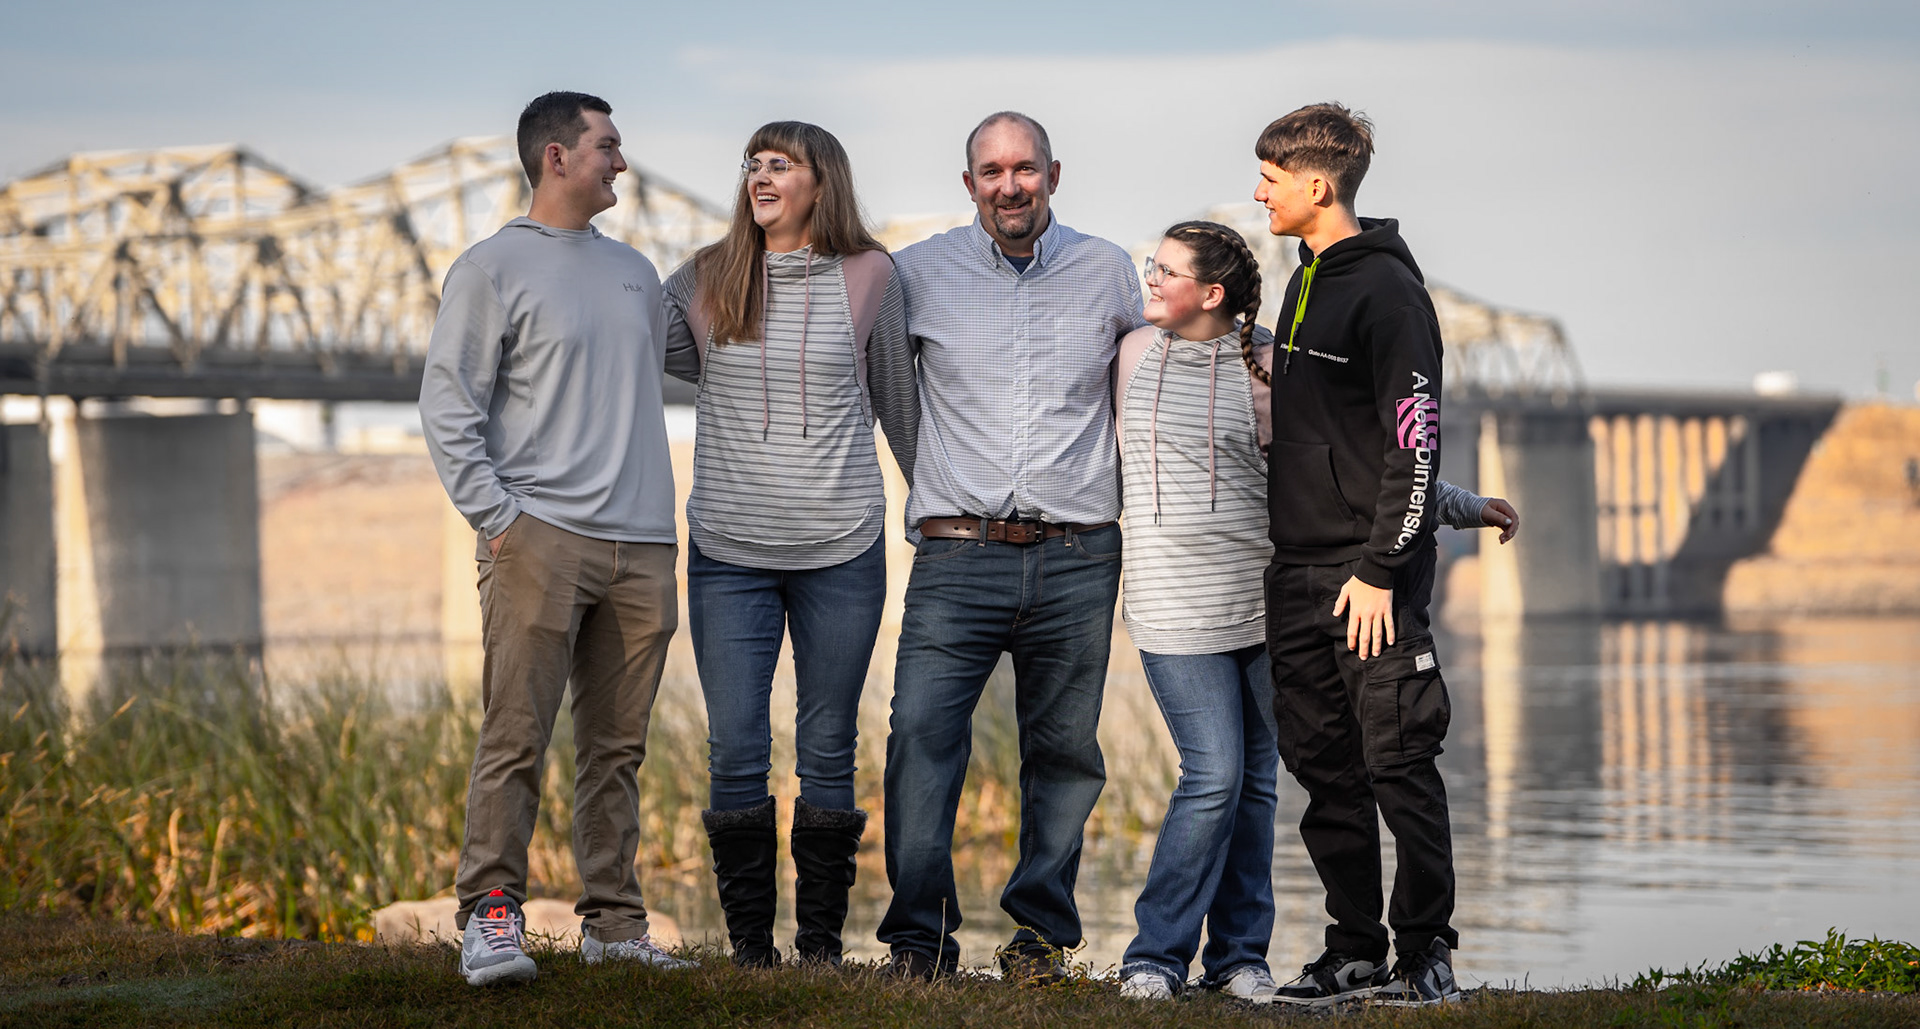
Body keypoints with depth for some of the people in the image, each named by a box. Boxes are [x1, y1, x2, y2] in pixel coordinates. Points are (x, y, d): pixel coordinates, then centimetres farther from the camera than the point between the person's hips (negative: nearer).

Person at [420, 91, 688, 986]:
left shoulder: (635, 273, 19)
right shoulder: (493, 269, -1)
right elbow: (448, 407, -5)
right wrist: (495, 518, -13)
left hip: (641, 547, 6)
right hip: (541, 540, -6)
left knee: (617, 748, 7)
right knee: (516, 741, -10)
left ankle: (614, 922, 12)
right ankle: (490, 914, -8)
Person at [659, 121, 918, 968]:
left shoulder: (867, 276, 3)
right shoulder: (706, 281, 5)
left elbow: (896, 397, 13)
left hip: (841, 549, -1)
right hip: (729, 551, 1)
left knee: (827, 753, 4)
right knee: (736, 754, -2)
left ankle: (822, 943, 13)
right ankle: (749, 943, 9)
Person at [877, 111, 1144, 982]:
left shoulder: (1109, 272, 9)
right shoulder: (921, 273, 4)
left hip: (1077, 558, 2)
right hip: (958, 553, -2)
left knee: (1065, 749, 5)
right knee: (921, 732, -15)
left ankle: (1041, 928, 17)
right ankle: (919, 932, -8)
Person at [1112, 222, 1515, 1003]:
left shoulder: (1267, 367, 0)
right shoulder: (1135, 353, 7)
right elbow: (1112, 465, 20)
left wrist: (1455, 505, 4)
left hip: (1265, 603, 1)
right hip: (1176, 608, -1)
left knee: (1254, 783, 5)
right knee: (1214, 777, -11)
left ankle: (1238, 956, 17)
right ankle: (1155, 957, -1)